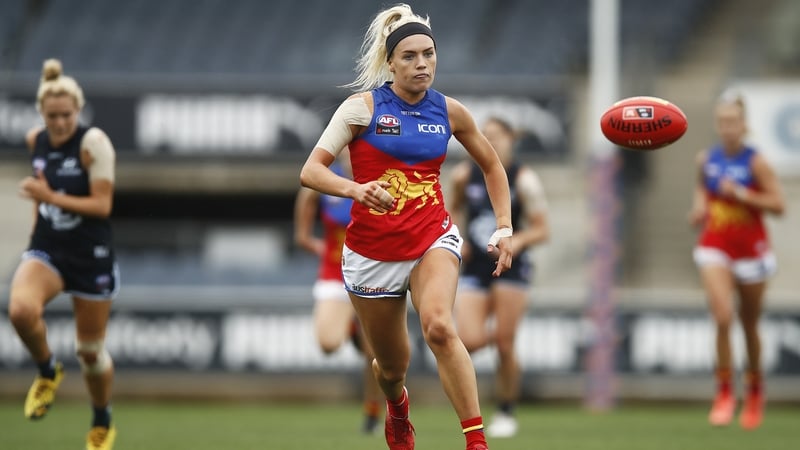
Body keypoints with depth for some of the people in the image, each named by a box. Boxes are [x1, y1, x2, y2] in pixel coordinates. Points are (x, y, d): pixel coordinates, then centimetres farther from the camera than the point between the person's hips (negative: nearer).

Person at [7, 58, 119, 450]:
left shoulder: (93, 142, -15)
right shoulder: (35, 140, 1)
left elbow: (102, 205, -19)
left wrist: (51, 197, -26)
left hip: (91, 256, -3)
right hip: (46, 251, 3)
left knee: (90, 350, 9)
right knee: (21, 309, -30)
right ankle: (47, 372, 0)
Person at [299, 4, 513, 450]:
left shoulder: (449, 111, 1)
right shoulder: (362, 107, -8)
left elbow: (492, 165, 18)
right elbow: (311, 171, -15)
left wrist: (505, 228, 10)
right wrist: (355, 188, -34)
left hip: (433, 238, 0)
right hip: (372, 249, 0)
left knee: (439, 326, -31)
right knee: (392, 367, 12)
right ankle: (398, 409, 51)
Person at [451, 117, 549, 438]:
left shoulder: (523, 179, -7)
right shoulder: (464, 175, 2)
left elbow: (541, 230, -5)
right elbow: (454, 209, 22)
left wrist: (517, 241, -24)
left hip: (510, 268, -2)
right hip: (474, 270, 3)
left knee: (505, 346, -4)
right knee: (470, 342, -14)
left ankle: (506, 414, 14)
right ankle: (492, 334, 25)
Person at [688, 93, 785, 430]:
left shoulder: (755, 162, -10)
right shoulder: (706, 160, 1)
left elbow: (778, 204, -12)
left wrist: (741, 194, -22)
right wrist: (699, 207, 0)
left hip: (750, 248, -2)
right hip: (714, 248, 2)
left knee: (749, 324, 11)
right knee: (722, 317, -18)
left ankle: (755, 389, 34)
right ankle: (724, 392, -8)